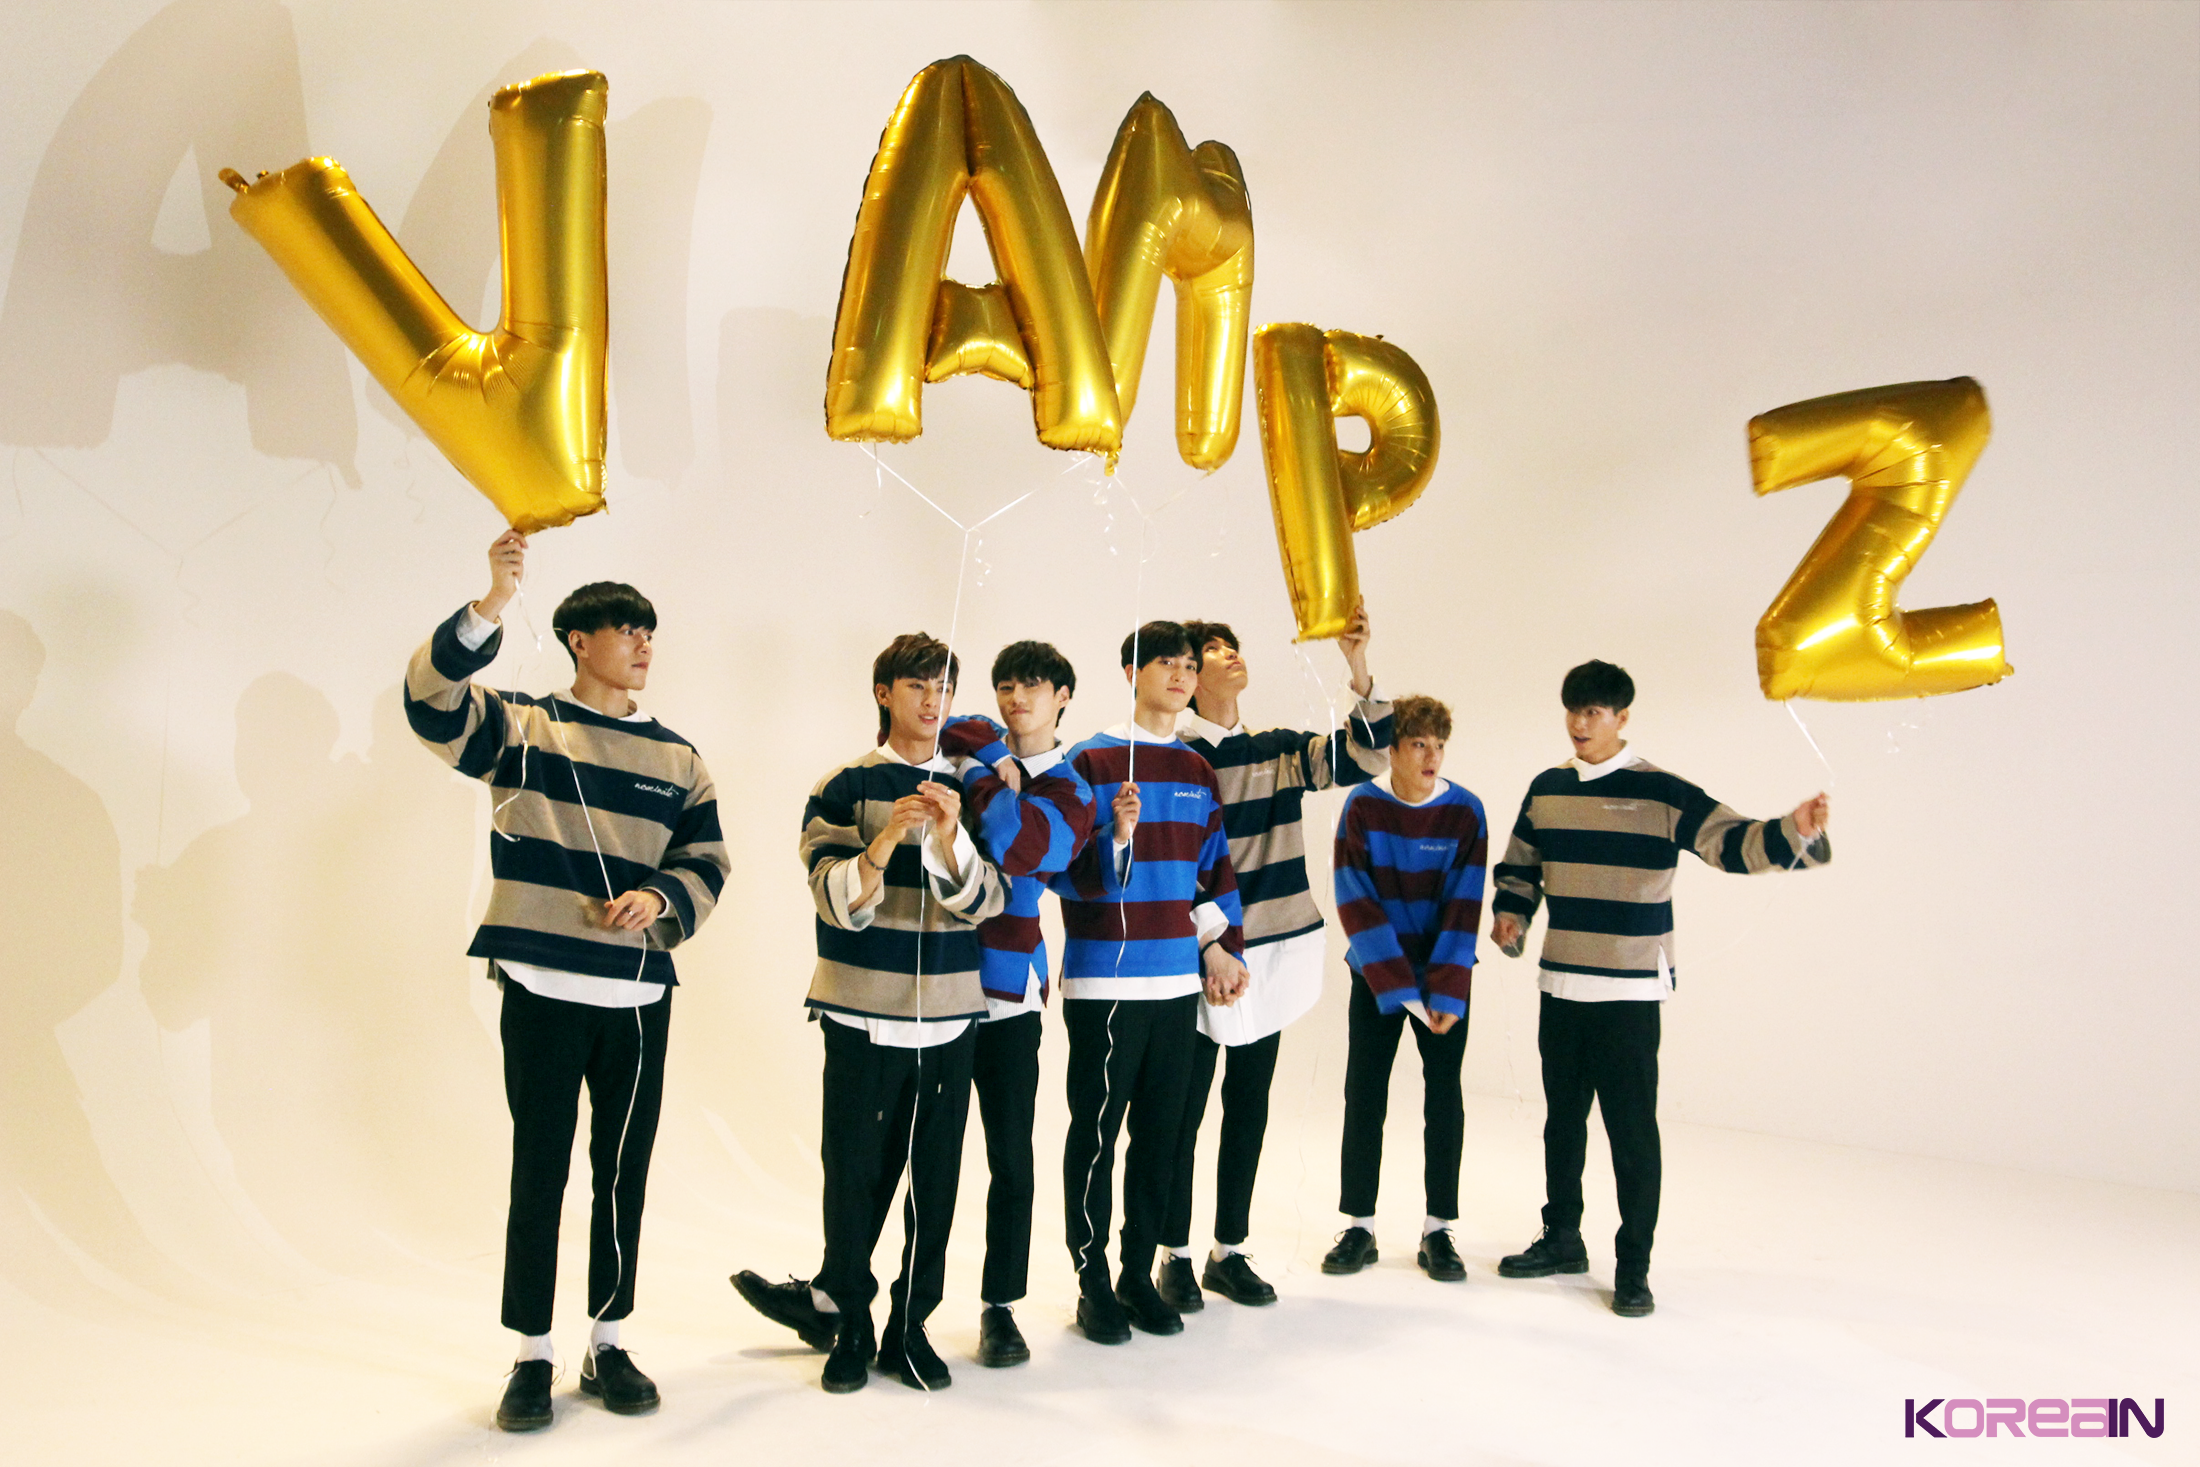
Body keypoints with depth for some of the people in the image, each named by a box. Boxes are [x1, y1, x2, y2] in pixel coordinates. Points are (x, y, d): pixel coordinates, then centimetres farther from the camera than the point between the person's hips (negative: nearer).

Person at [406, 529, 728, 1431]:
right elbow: (433, 700, -16)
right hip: (542, 992, -3)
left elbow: (707, 861, 11)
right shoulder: (521, 728, 1)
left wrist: (662, 898, -12)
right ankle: (532, 1357, 16)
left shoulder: (677, 760, 11)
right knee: (538, 1175, 3)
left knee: (623, 1176, 9)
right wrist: (493, 604, -29)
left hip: (639, 1000, 3)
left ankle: (607, 1347, 24)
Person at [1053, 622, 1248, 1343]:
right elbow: (1073, 878, -10)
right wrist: (1119, 835, -27)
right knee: (1097, 1130, 2)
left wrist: (1222, 948, 11)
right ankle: (1093, 1283, 15)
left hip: (1178, 981, 6)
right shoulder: (1093, 761, -6)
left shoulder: (1198, 770, 12)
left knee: (1160, 1133, 11)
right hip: (1104, 982, -5)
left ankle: (1139, 1273, 23)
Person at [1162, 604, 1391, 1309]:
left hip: (1273, 955, 5)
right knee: (1182, 1112, 5)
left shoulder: (1279, 749, 7)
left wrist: (1359, 668, -15)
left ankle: (1229, 1252, 27)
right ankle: (1175, 1256, 20)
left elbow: (1363, 756, -4)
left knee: (1249, 1110, 14)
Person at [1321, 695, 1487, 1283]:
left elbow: (1464, 909, -10)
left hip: (1445, 978, 0)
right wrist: (1396, 986, -17)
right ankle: (1359, 1227, 13)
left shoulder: (1465, 811, -8)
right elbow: (1355, 903, -11)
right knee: (1364, 1096, 3)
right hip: (1375, 977, 0)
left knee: (1444, 1098, 3)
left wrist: (1446, 994, -16)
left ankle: (1438, 1230, 14)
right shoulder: (1362, 806, -9)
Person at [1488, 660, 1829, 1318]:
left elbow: (1731, 842, -16)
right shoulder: (1547, 788, 8)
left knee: (1632, 1128, -2)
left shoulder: (1661, 793, -7)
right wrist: (1510, 917, 1)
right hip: (1559, 986, 5)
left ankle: (1634, 1267, 10)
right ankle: (1562, 1238, 32)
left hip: (1630, 992, -5)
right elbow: (1519, 864, 18)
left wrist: (1792, 832, -34)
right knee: (1562, 1117, 16)